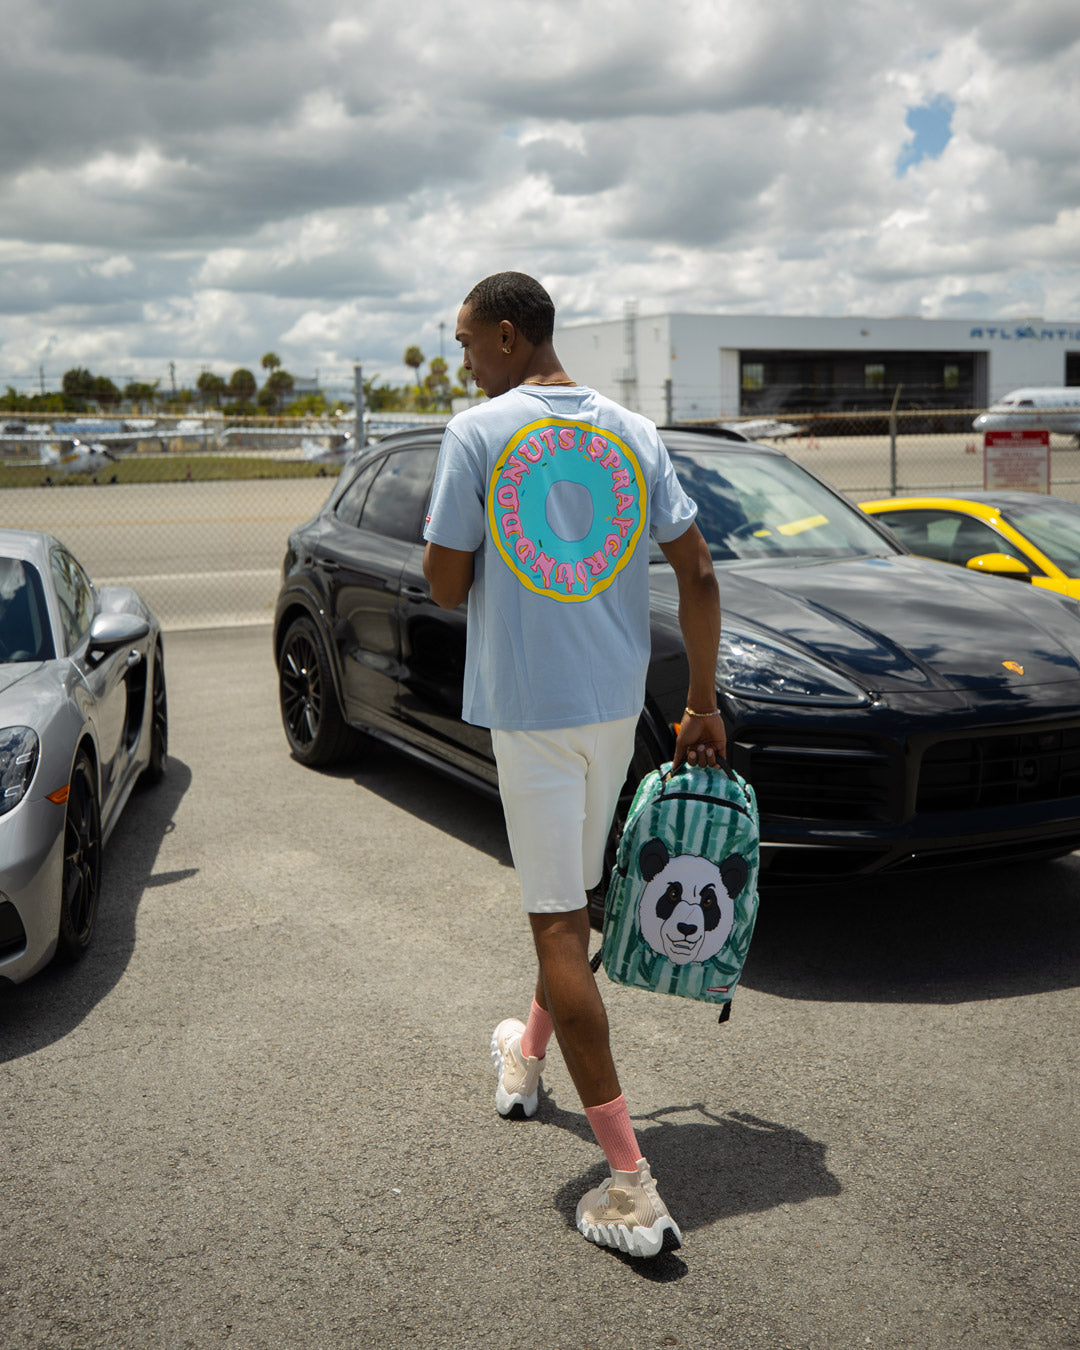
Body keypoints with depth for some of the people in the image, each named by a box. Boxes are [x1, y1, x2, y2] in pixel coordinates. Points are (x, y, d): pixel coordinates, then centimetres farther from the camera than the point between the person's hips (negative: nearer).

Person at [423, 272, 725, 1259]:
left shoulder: (478, 434, -8)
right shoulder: (634, 433, 7)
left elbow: (447, 587, -7)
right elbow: (698, 576, 6)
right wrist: (704, 707, 12)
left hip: (527, 705, -6)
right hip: (616, 698, 6)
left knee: (559, 923, -3)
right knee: (572, 895, 22)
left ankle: (633, 1185, -5)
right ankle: (530, 1056, 46)